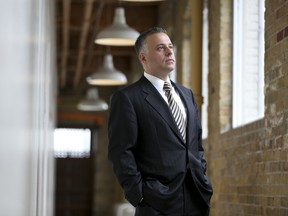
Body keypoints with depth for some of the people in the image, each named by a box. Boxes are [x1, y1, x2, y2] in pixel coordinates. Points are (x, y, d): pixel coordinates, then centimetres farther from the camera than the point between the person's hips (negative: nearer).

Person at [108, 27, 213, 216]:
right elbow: (121, 152, -9)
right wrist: (139, 194, -13)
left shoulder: (187, 94, 18)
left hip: (196, 199, 6)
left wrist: (202, 178, 12)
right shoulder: (127, 98, -4)